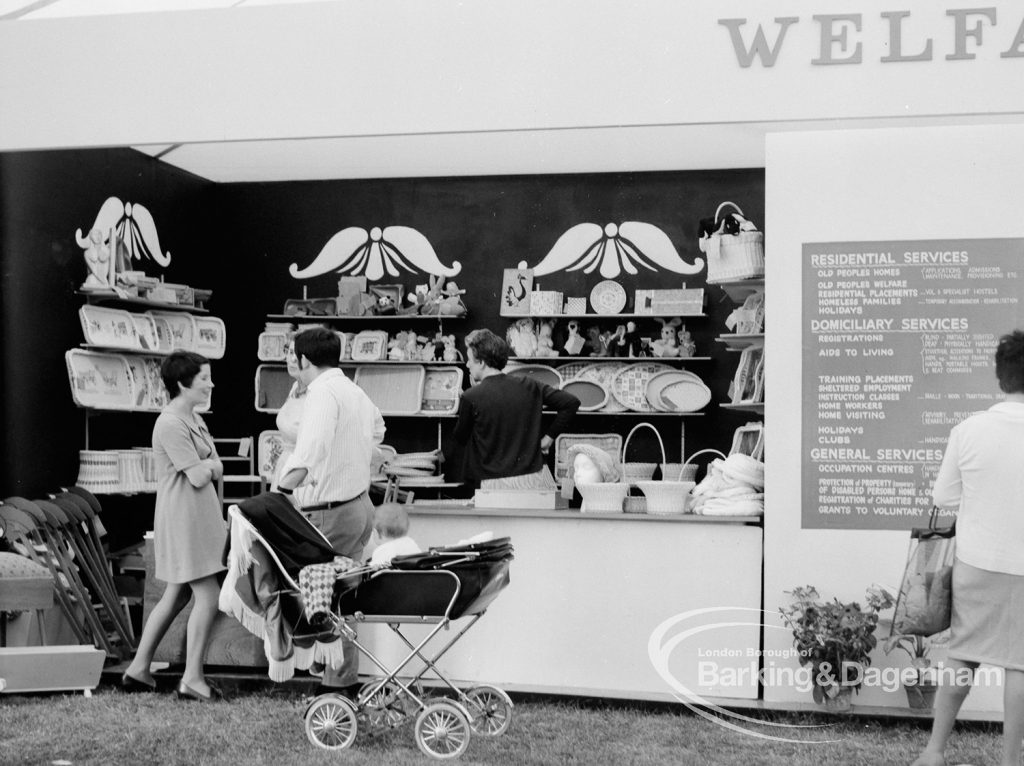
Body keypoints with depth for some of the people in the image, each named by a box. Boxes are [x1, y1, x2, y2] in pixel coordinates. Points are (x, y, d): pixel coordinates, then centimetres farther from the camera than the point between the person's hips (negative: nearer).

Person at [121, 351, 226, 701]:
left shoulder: (195, 419, 15)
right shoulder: (171, 424, -17)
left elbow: (217, 468, 15)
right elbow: (198, 477, -19)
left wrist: (206, 466, -4)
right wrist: (210, 466, -1)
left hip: (201, 517, 10)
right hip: (184, 518, -10)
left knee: (176, 596, 14)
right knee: (208, 595, -8)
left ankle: (138, 669, 22)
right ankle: (192, 679, 0)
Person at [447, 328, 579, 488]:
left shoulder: (471, 397, -8)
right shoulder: (528, 386, 3)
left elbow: (459, 439, 6)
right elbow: (571, 402, 3)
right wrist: (549, 437, 8)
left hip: (497, 483, -3)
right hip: (535, 476, 4)